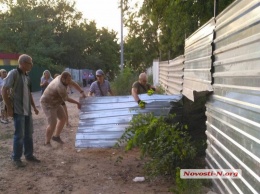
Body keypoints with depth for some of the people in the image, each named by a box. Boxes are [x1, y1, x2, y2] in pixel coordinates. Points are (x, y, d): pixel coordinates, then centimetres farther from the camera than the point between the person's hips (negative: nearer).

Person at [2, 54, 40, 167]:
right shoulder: (13, 73, -13)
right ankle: (16, 158, 14)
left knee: (28, 134, 13)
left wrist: (34, 107, 18)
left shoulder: (26, 76, 11)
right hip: (18, 111, -7)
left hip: (27, 110, 8)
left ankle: (29, 155, 26)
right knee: (19, 135, -1)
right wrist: (9, 108, -16)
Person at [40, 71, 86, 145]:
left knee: (63, 118, 12)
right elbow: (66, 99, -22)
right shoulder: (60, 87, -35)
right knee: (53, 124, -15)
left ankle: (56, 136, 25)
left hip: (54, 103, 10)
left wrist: (82, 92, -9)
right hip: (48, 104, -10)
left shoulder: (61, 77, -9)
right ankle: (47, 142, 3)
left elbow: (73, 84, 1)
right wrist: (77, 103, -10)